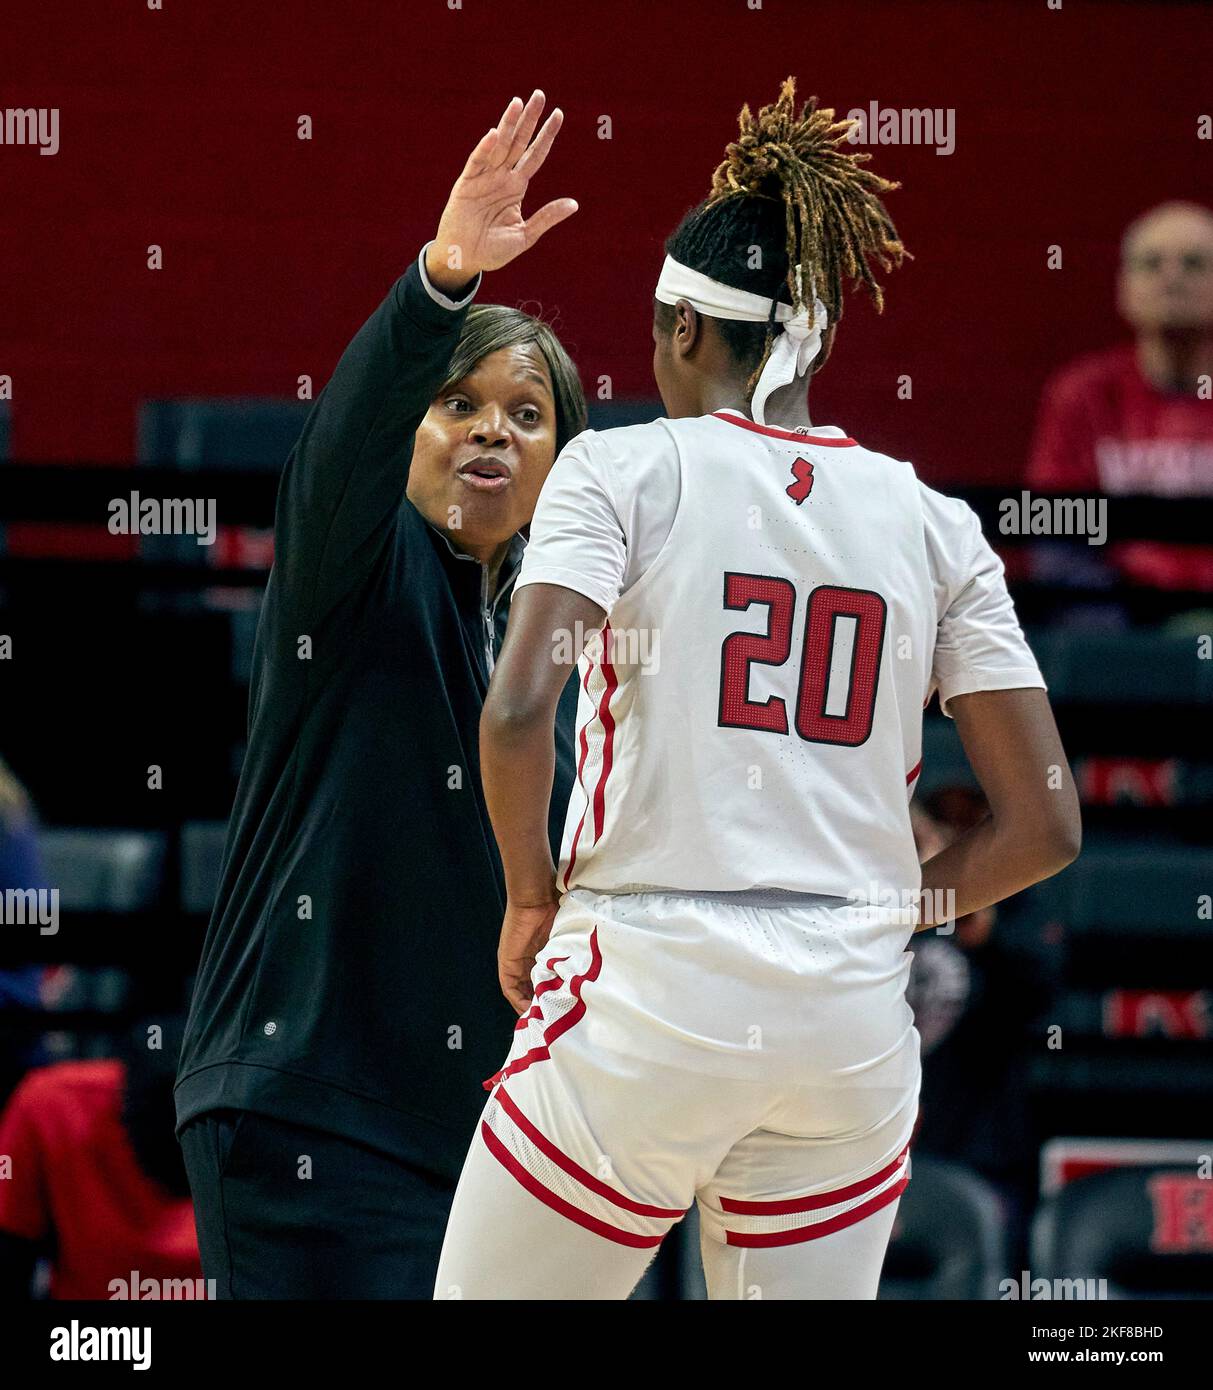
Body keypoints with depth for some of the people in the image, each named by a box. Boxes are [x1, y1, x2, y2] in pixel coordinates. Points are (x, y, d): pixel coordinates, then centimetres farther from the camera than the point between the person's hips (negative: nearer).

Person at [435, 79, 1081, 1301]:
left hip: (647, 986, -4)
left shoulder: (621, 471, -1)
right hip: (855, 1024, 4)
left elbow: (516, 712, -16)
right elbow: (1043, 823, 5)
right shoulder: (932, 521, 9)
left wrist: (532, 897, -1)